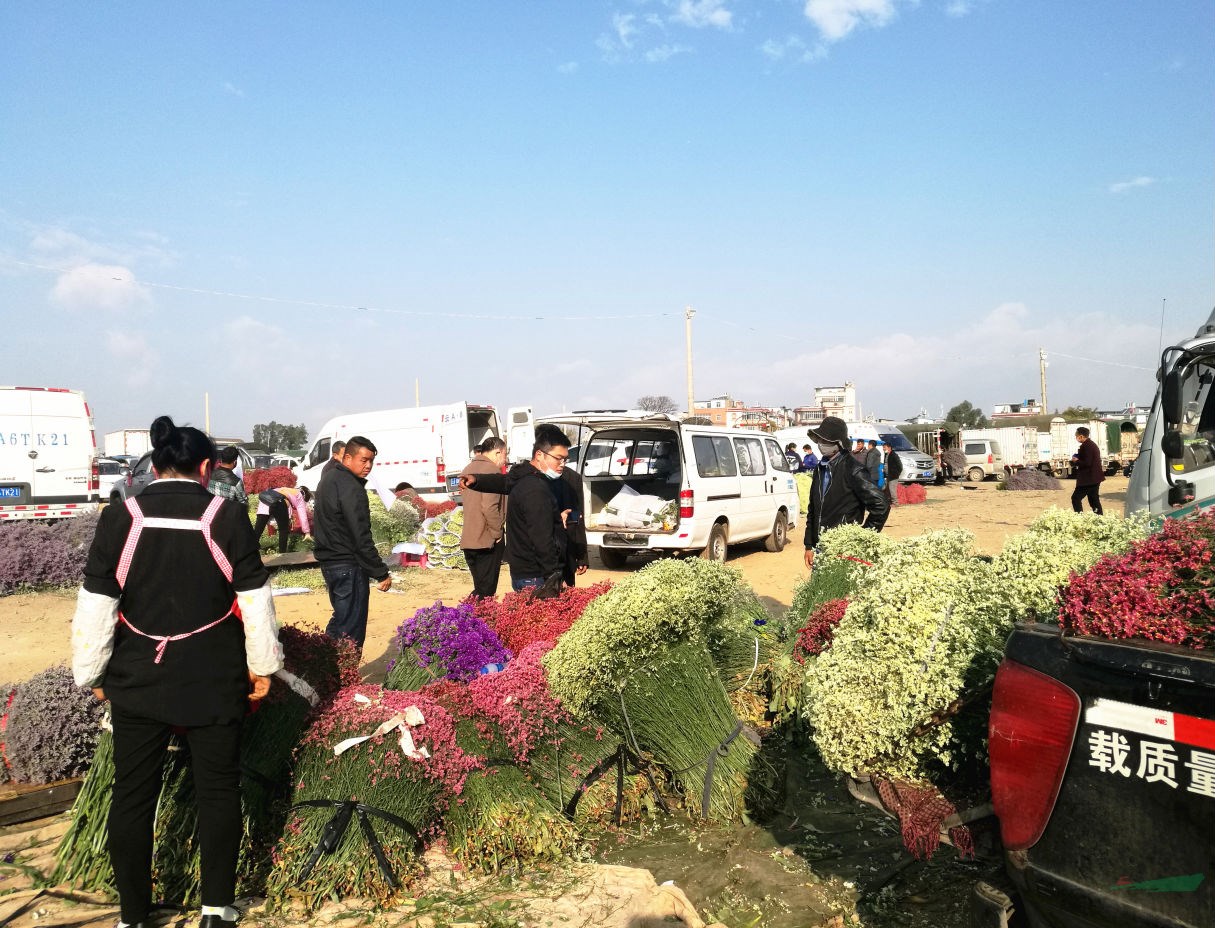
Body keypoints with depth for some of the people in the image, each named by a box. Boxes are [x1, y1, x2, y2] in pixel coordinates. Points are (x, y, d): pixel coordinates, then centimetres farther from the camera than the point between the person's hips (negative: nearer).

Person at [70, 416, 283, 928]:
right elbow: (255, 600, -5)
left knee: (132, 796, 14)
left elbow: (94, 607, -2)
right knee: (218, 791, 12)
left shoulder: (120, 518, -5)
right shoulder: (228, 517, -8)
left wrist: (92, 672, 10)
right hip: (214, 683, -1)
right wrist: (262, 665, 6)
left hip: (137, 681, 1)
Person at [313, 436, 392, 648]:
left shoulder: (328, 477, 11)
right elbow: (361, 538, -22)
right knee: (351, 631, -4)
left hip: (329, 562, 10)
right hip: (348, 567, -10)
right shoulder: (351, 489, -20)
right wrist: (381, 573, -16)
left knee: (339, 620, 22)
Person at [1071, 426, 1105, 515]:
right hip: (1094, 477, 10)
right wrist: (1078, 458, 12)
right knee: (1094, 499, 14)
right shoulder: (1092, 444, 14)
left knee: (1076, 498, -6)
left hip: (1088, 478, -10)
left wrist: (1076, 461, -9)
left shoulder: (1086, 446, -18)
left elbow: (1087, 463, -24)